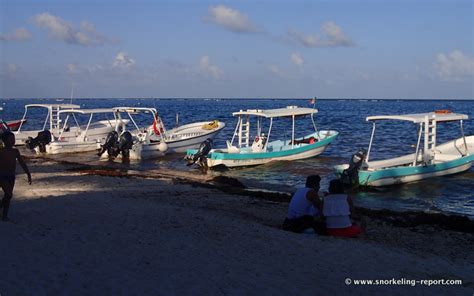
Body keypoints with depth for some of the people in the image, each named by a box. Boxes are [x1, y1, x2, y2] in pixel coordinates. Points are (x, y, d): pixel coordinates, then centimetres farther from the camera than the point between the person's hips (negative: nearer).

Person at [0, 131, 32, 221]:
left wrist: (28, 174, 4)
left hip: (11, 177, 5)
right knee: (9, 194, -16)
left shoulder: (15, 152, 6)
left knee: (7, 195, 9)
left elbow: (22, 163, 9)